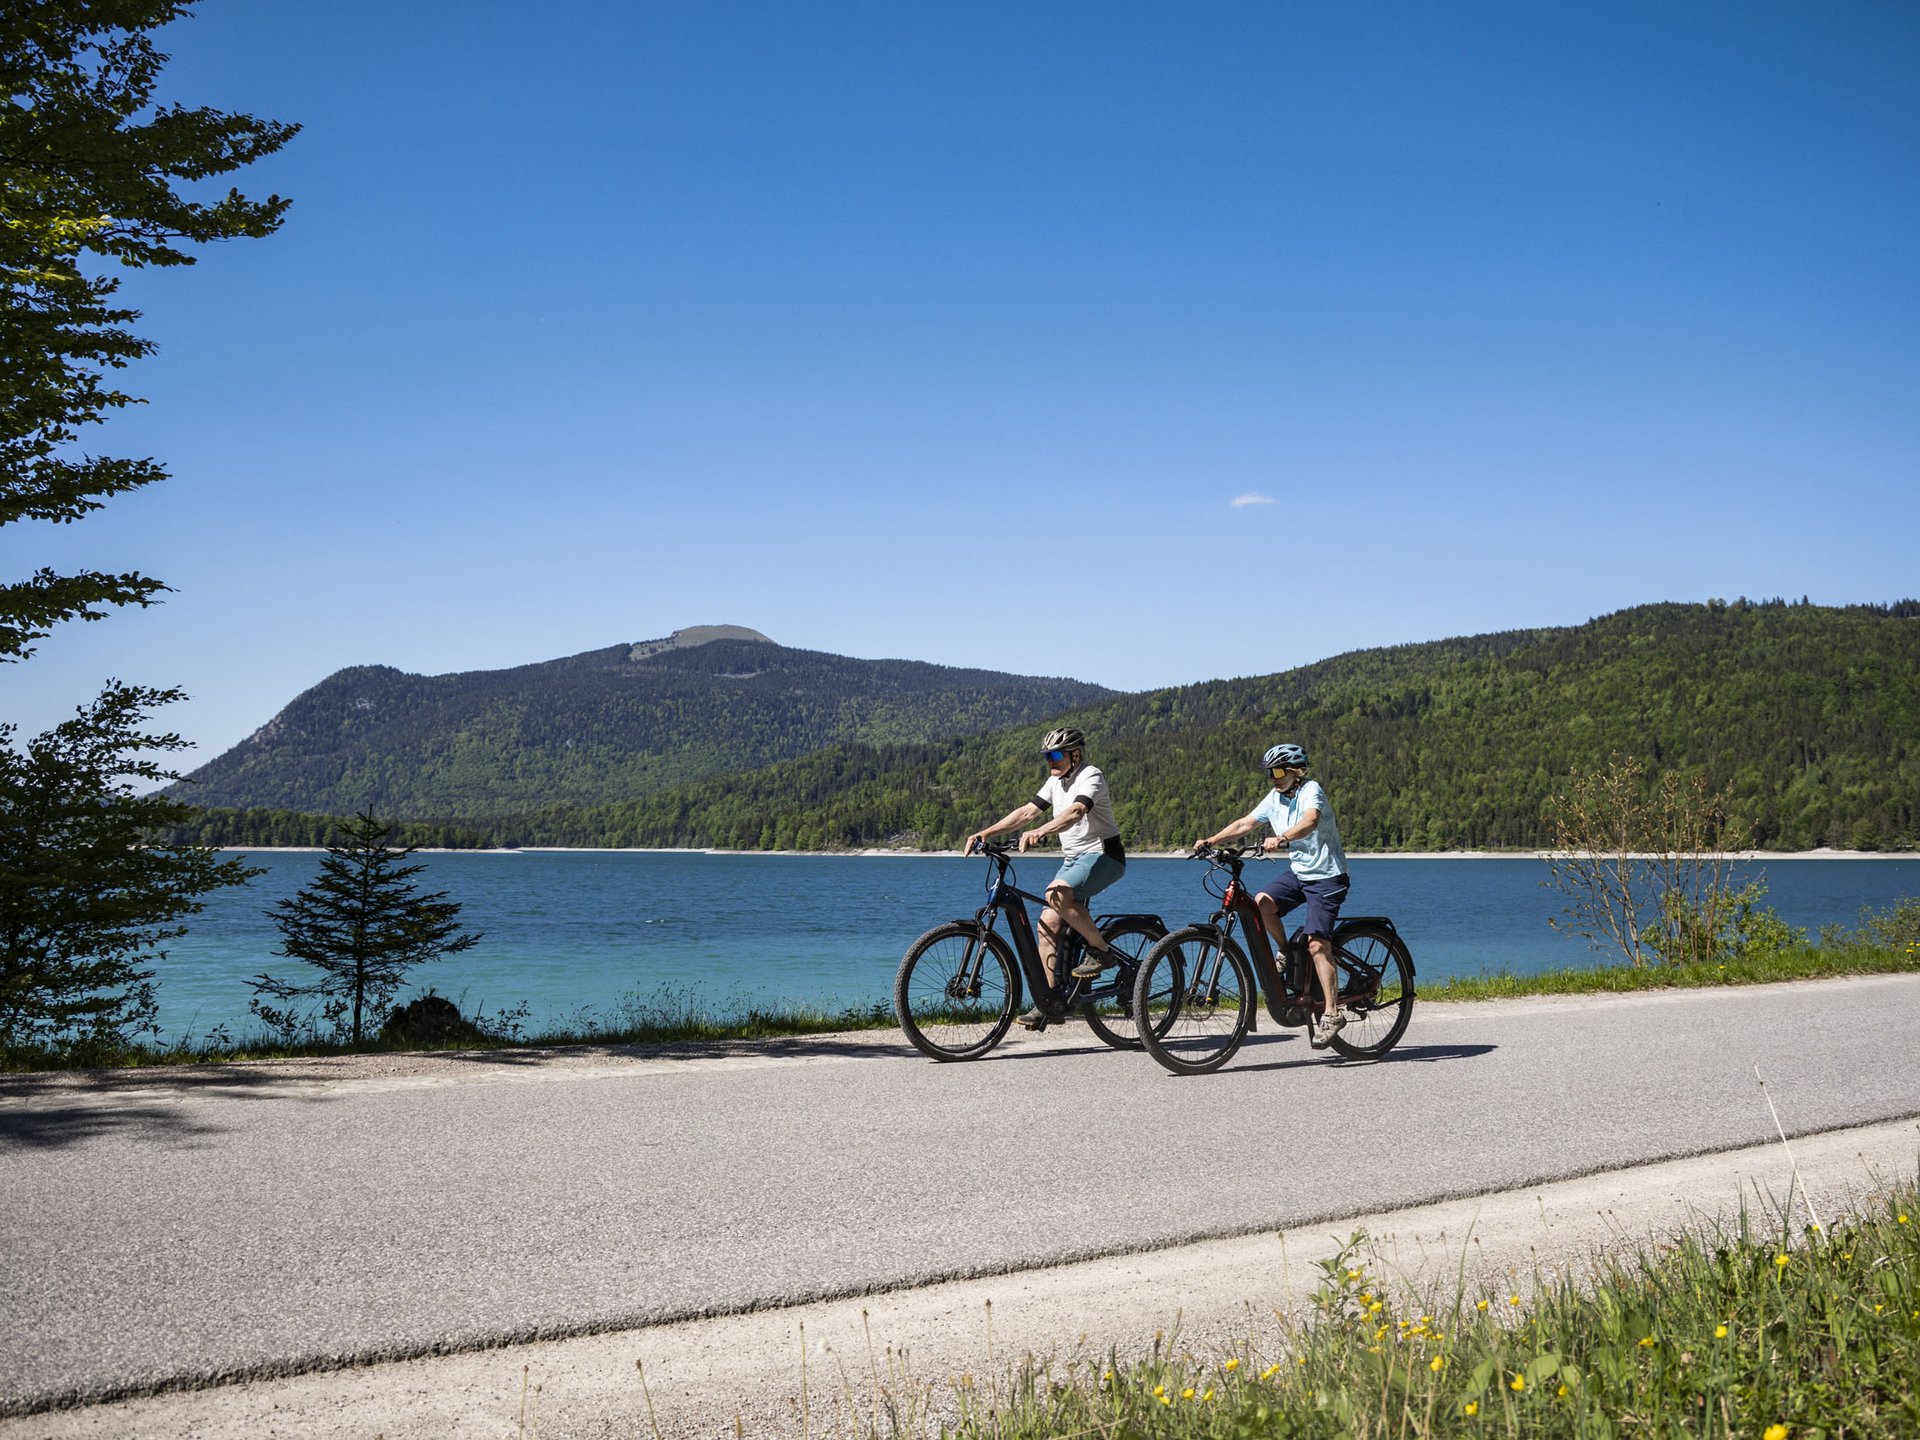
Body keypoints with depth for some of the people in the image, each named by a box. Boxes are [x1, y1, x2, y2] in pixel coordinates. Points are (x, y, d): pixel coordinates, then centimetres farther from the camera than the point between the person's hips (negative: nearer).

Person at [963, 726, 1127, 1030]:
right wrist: (986, 832, -3)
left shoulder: (1090, 776, -15)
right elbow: (1027, 811, 8)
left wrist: (1040, 832, -50)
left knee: (1057, 893, -33)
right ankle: (1049, 1000, -1)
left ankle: (1100, 951, -16)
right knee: (1048, 922, -5)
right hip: (1074, 858, 8)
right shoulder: (1056, 782, 11)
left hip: (1103, 854, -8)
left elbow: (1076, 811, -34)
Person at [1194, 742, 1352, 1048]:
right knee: (1262, 903, -18)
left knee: (1317, 944, -15)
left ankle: (1333, 1014, -8)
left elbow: (1310, 821, -36)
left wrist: (1281, 839, -53)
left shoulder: (1311, 790, -16)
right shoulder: (1276, 797, 6)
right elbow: (1245, 823, 6)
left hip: (1326, 876, -7)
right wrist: (1211, 841, -7)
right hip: (1298, 871, 7)